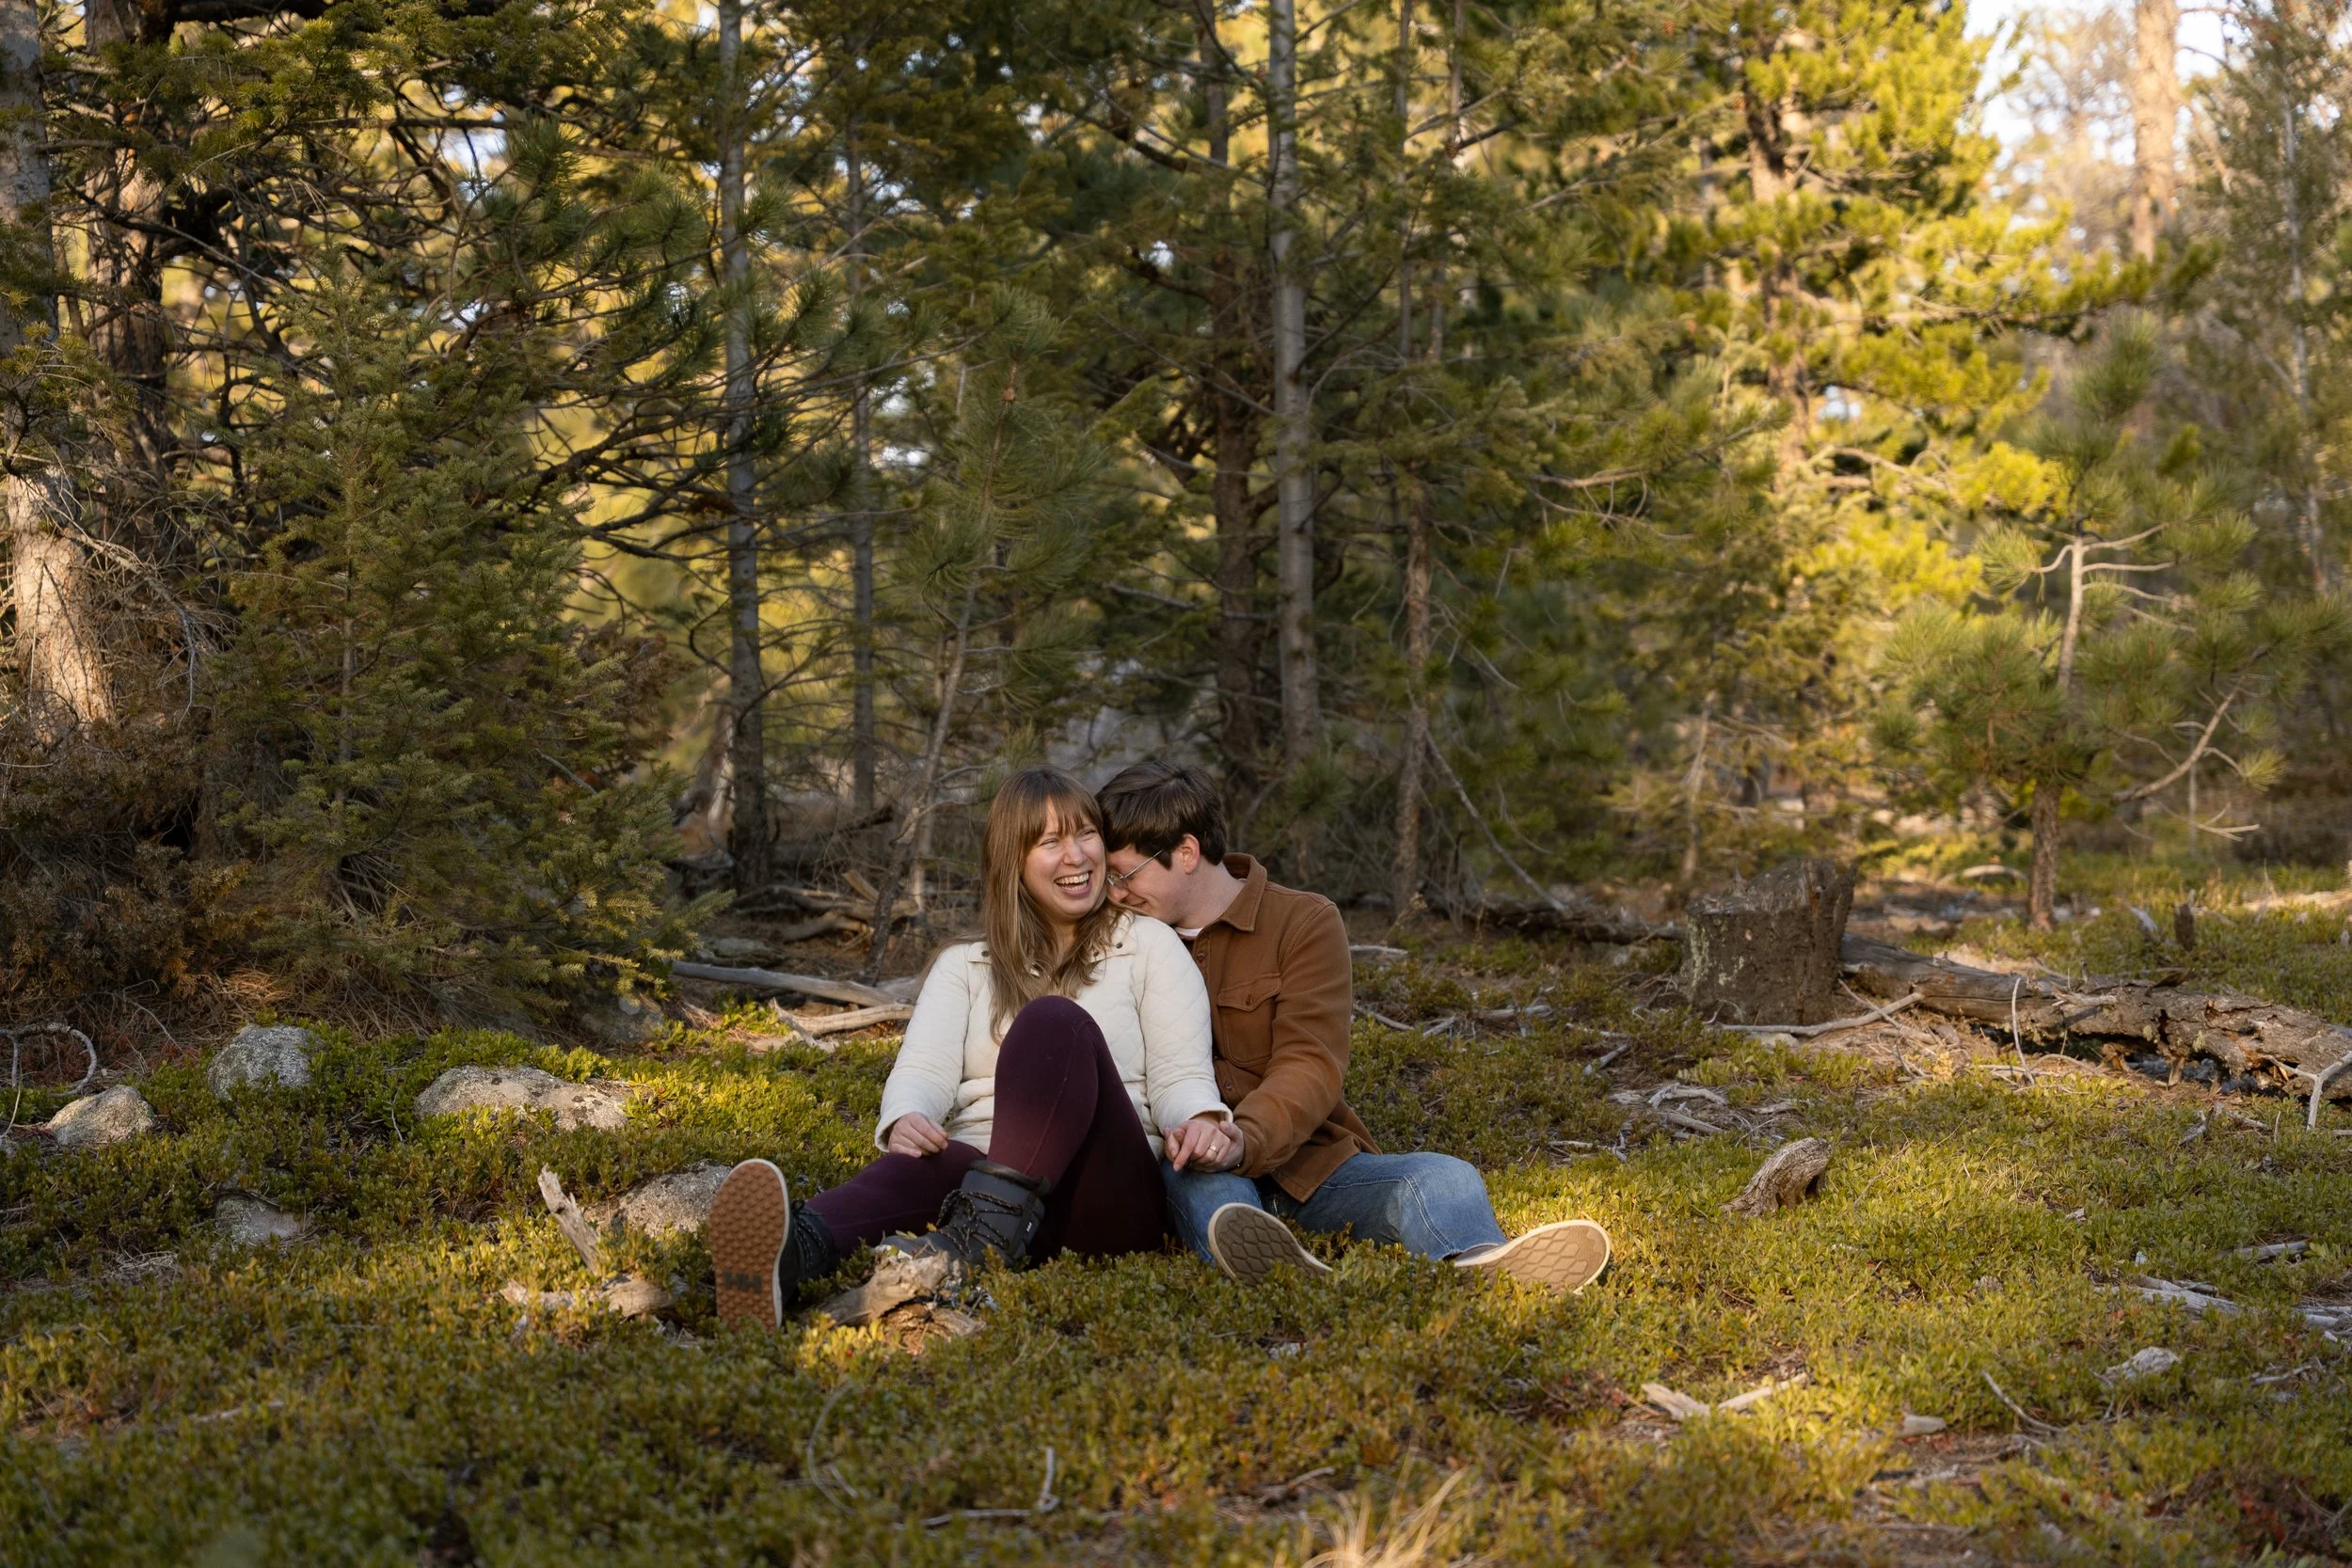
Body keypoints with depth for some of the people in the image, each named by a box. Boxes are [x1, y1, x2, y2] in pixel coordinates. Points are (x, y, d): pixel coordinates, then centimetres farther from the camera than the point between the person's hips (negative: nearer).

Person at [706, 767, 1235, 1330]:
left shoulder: (1149, 945, 18)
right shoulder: (964, 965, 23)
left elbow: (1180, 1075, 7)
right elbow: (924, 1068, 6)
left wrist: (1201, 1120, -20)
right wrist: (906, 1119, -20)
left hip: (1105, 1198, -1)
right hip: (978, 1176, 1)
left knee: (1056, 1022, -29)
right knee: (927, 1164, -37)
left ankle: (984, 1238, -49)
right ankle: (794, 1248, -69)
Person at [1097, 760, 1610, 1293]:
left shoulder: (1305, 923, 2)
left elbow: (1310, 1066, -11)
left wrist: (1244, 1138, -32)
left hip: (1307, 1163, 0)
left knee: (1444, 1178, -28)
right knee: (1191, 1174, -35)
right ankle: (1261, 1258, -70)